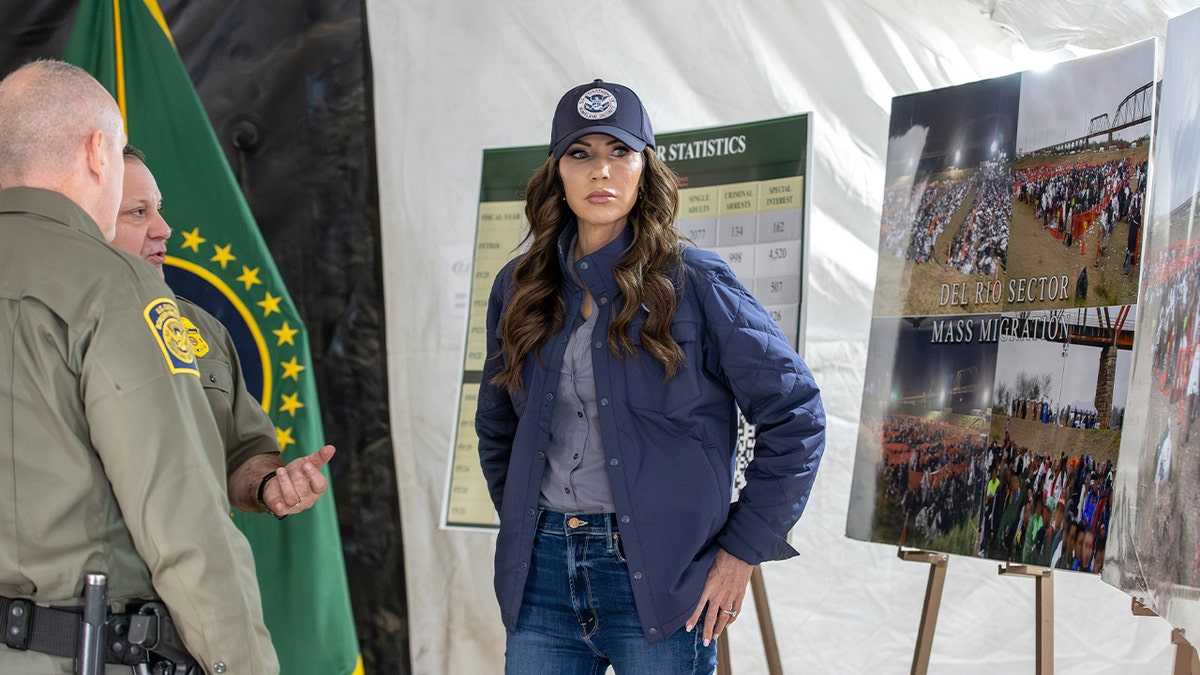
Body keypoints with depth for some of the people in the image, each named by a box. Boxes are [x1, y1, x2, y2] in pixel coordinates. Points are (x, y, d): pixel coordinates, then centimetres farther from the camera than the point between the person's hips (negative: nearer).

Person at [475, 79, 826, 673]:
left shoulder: (693, 282, -4)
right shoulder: (519, 288, 9)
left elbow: (794, 414, -5)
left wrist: (742, 549, -6)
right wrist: (523, 527, 12)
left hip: (659, 576, -4)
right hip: (542, 573, 4)